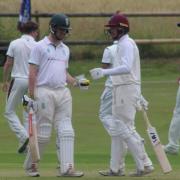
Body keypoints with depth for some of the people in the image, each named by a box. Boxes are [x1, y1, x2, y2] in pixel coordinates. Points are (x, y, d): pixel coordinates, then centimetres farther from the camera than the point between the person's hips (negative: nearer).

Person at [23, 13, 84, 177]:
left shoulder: (65, 49, 18)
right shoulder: (40, 47, -2)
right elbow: (33, 72, -6)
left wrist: (74, 81, 4)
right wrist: (32, 96, -13)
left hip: (63, 92, 6)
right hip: (45, 92, -6)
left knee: (66, 131, -3)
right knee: (43, 132, -2)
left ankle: (67, 168, -7)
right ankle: (30, 165, 14)